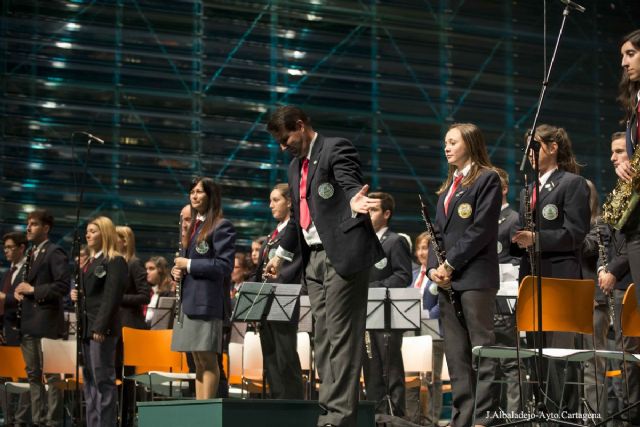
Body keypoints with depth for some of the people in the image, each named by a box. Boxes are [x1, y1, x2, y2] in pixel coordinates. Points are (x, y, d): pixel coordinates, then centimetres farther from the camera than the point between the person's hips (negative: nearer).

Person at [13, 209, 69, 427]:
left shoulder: (55, 253, -8)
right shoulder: (30, 253, 18)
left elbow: (63, 286, -17)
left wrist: (33, 290, -15)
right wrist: (19, 291, 3)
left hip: (46, 322, -9)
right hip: (28, 322, 9)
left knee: (51, 375, -4)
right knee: (33, 375, 12)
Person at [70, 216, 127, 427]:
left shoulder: (115, 261, -8)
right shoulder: (90, 262, 19)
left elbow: (112, 296, -16)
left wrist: (101, 327, -22)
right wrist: (77, 295, 3)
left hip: (102, 327, -9)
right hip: (86, 326, 9)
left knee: (103, 380, -8)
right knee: (89, 380, 10)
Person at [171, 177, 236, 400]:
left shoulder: (221, 226, -5)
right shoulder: (193, 226, 20)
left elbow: (224, 266, -12)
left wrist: (189, 265, -12)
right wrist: (176, 270, 4)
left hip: (206, 301, -8)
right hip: (188, 300, 8)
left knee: (207, 359, -8)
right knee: (198, 361, 9)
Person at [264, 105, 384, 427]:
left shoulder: (336, 149, -5)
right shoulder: (295, 166, 20)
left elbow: (351, 183, -24)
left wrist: (354, 199, -46)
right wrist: (281, 255, 34)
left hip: (342, 254, -9)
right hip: (314, 259, 9)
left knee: (341, 336, -10)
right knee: (323, 338, 9)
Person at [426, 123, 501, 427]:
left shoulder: (487, 179, -2)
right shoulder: (449, 184, 21)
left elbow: (481, 229, -12)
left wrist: (451, 264, -13)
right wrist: (433, 267, 2)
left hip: (474, 276, -8)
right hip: (446, 279, 8)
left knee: (481, 348, -6)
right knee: (456, 353, 6)